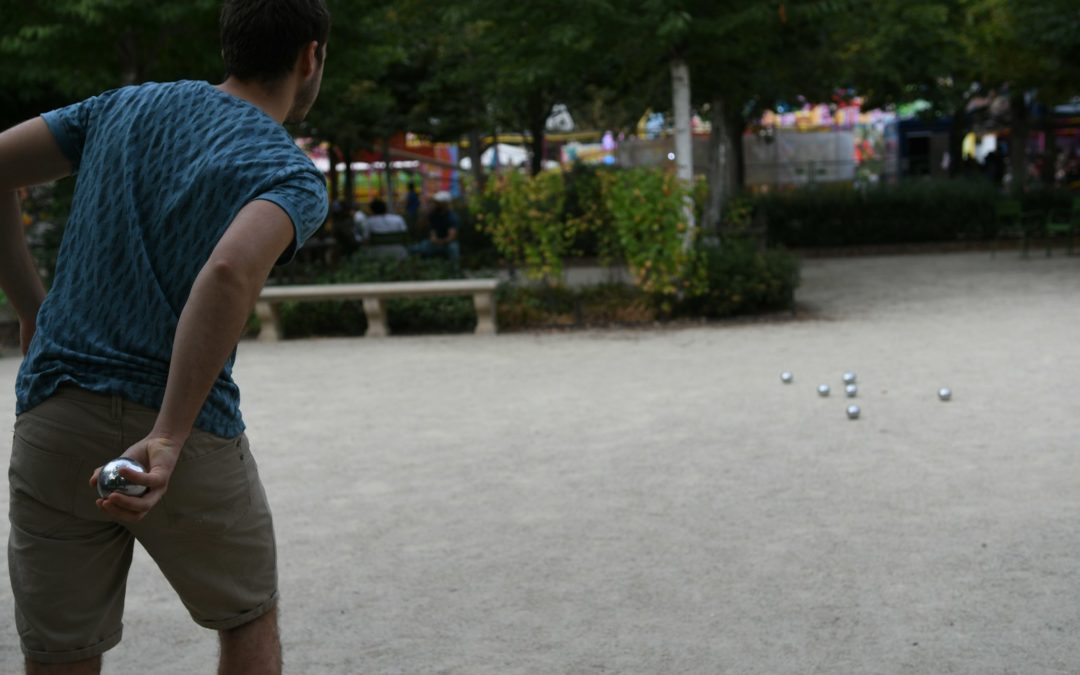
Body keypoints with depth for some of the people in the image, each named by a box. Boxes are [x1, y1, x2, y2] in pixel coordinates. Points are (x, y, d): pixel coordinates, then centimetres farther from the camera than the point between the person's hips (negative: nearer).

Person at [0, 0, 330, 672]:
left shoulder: (128, 106, 10)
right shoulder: (294, 177, -7)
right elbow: (230, 271, -27)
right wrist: (168, 439, -27)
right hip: (191, 440, -4)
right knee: (250, 621, 22)